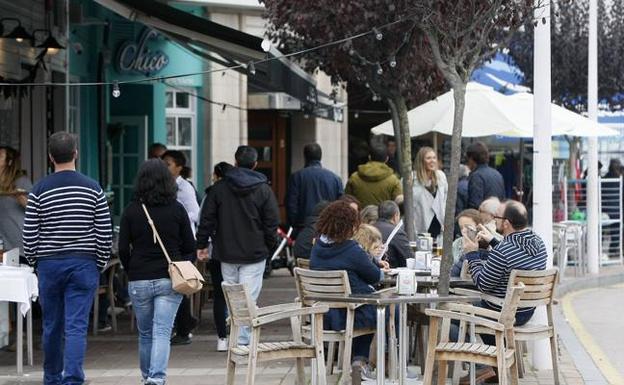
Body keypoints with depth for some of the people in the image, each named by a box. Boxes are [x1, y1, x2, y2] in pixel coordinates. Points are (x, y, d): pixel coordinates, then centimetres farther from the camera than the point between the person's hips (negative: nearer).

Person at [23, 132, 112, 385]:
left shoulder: (39, 191, -3)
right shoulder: (93, 189, -2)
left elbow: (29, 235, -2)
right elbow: (105, 234, -2)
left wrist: (34, 263, 13)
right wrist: (100, 264, 10)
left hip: (49, 264, 1)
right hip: (84, 265, -1)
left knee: (52, 326, 12)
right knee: (76, 326, -4)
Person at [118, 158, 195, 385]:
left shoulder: (131, 211, -2)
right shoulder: (177, 209, -2)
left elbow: (123, 249, -1)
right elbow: (189, 247, 2)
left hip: (139, 281, 1)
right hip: (170, 280, -1)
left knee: (145, 333, 15)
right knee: (162, 332, -4)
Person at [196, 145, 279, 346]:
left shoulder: (219, 188, 2)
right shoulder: (263, 190, -4)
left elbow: (207, 219, 3)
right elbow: (272, 223, -3)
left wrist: (202, 244, 11)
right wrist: (269, 247, 9)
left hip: (227, 254, 3)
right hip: (254, 254, -2)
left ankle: (234, 337, 17)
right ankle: (242, 341, -8)